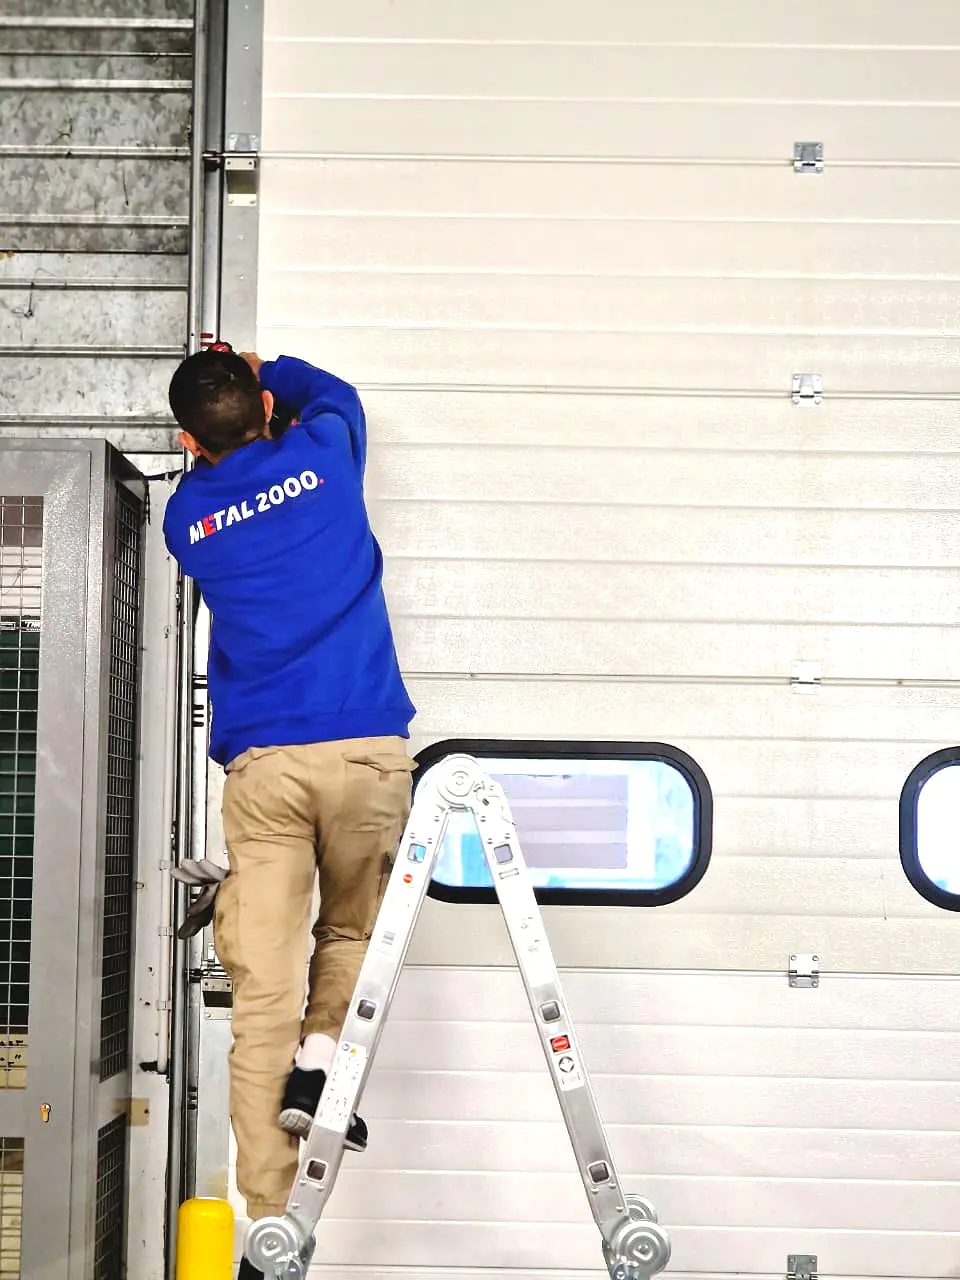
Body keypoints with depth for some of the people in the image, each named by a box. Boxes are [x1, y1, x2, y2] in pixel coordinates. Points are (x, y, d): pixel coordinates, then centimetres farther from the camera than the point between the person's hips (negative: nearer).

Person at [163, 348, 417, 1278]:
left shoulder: (185, 514, 12)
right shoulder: (322, 454, 9)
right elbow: (334, 392, 34)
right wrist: (262, 370, 46)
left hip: (260, 763, 0)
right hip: (366, 747, 0)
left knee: (263, 995, -2)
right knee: (353, 928, 24)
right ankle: (321, 1056, -2)